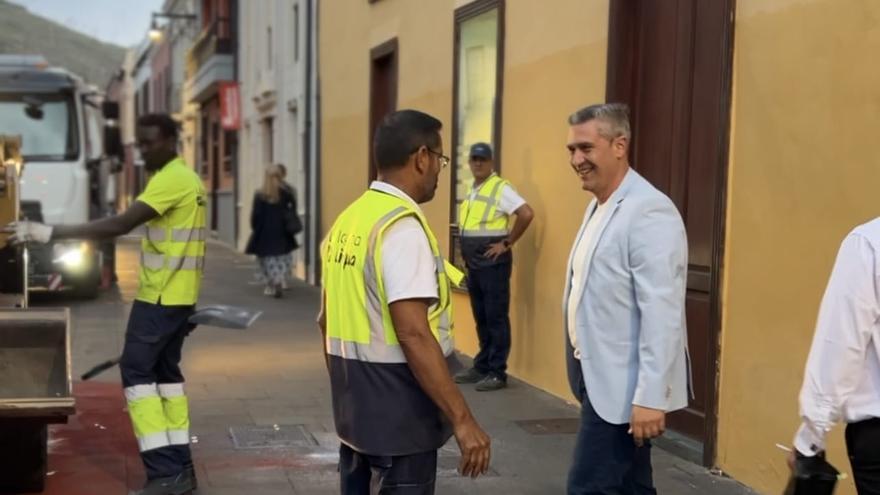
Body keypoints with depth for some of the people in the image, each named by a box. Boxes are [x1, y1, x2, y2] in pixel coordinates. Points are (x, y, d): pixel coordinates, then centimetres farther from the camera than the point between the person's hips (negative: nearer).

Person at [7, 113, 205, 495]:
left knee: (136, 371, -8)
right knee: (165, 371, 12)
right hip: (177, 295, 10)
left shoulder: (172, 179, -17)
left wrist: (50, 233, -25)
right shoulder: (186, 178, 16)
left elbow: (120, 225, -25)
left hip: (160, 296, -10)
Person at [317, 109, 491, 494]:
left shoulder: (347, 221, 9)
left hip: (354, 405, 9)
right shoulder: (402, 225, -18)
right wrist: (462, 418, -22)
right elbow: (413, 333, -25)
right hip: (395, 407, -9)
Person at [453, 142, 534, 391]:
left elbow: (527, 214, -20)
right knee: (481, 319, 13)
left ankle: (497, 373, 0)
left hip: (493, 263, -8)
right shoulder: (471, 191, 15)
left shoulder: (500, 188, -10)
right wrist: (466, 251, 15)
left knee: (496, 318, -4)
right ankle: (482, 367, 21)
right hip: (473, 264, 8)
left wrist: (507, 243, -15)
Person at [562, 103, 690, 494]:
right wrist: (585, 369, 18)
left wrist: (650, 397, -23)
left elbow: (661, 313, -22)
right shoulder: (599, 206, 12)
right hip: (601, 377, 9)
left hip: (625, 386, -9)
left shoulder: (649, 211, -18)